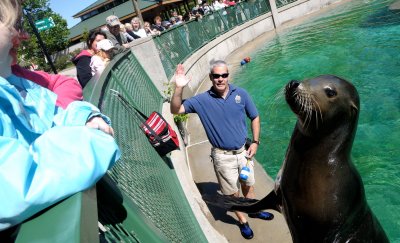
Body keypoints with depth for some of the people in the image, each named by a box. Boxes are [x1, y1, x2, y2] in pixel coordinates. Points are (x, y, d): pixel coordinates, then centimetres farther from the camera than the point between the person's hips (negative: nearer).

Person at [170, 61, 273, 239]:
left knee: (248, 184, 24)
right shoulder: (202, 100, -11)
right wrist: (179, 88, -27)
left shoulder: (241, 94, -7)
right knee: (232, 192, 14)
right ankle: (242, 221, 41)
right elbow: (176, 110, -13)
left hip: (243, 151, 2)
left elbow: (255, 117, 3)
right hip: (223, 156, -2)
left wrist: (255, 142, -3)